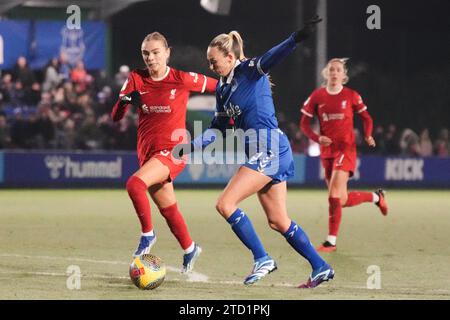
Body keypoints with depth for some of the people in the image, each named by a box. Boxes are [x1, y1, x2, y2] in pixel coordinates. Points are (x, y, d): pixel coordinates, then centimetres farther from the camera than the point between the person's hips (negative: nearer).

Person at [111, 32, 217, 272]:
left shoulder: (183, 79, -8)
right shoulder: (136, 79, 1)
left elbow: (219, 87, 5)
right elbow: (115, 117, -4)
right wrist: (125, 101, -23)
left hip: (173, 151, -5)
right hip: (147, 152, 5)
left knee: (135, 184, -29)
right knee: (168, 210, 15)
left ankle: (148, 235, -12)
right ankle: (189, 249, 38)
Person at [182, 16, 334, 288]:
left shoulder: (250, 70, -8)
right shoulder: (223, 87, 16)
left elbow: (271, 59, -28)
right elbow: (218, 127, 23)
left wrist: (297, 38, -46)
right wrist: (192, 146, 12)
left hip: (269, 148, -9)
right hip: (262, 152, 9)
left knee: (225, 204, -13)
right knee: (278, 221, 10)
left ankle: (262, 259, -6)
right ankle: (321, 268, 16)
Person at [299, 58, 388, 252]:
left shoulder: (351, 96, 0)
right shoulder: (317, 96, 3)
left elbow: (366, 118, 11)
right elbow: (304, 123, 5)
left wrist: (368, 136, -9)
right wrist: (317, 138, -13)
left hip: (346, 149, -4)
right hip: (327, 151, 4)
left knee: (334, 195, -18)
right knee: (342, 200, 9)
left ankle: (331, 241, -11)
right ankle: (376, 197, 37)